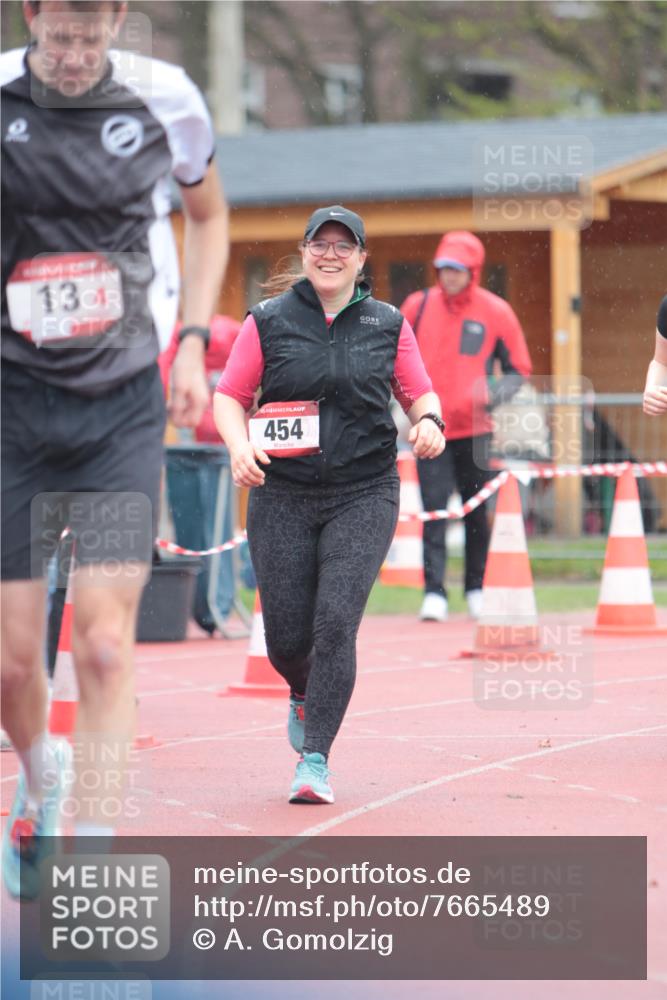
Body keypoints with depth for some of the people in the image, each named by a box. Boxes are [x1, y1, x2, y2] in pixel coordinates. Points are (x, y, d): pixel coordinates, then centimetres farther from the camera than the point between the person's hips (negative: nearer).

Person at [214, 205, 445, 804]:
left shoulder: (388, 324, 7)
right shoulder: (269, 321, 4)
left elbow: (419, 393, 14)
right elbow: (229, 395, 6)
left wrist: (429, 421, -9)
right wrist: (240, 446, -13)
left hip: (364, 494, -1)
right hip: (282, 495, 1)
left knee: (336, 621, -15)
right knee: (286, 635, 1)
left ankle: (315, 759, -9)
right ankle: (305, 696, 38)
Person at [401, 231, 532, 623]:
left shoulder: (496, 312, -1)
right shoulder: (418, 305, 2)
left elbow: (519, 370, 4)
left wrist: (491, 394, -14)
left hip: (474, 429, 0)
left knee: (476, 511, 10)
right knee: (434, 508, -10)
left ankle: (478, 588, 23)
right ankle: (434, 592, -12)